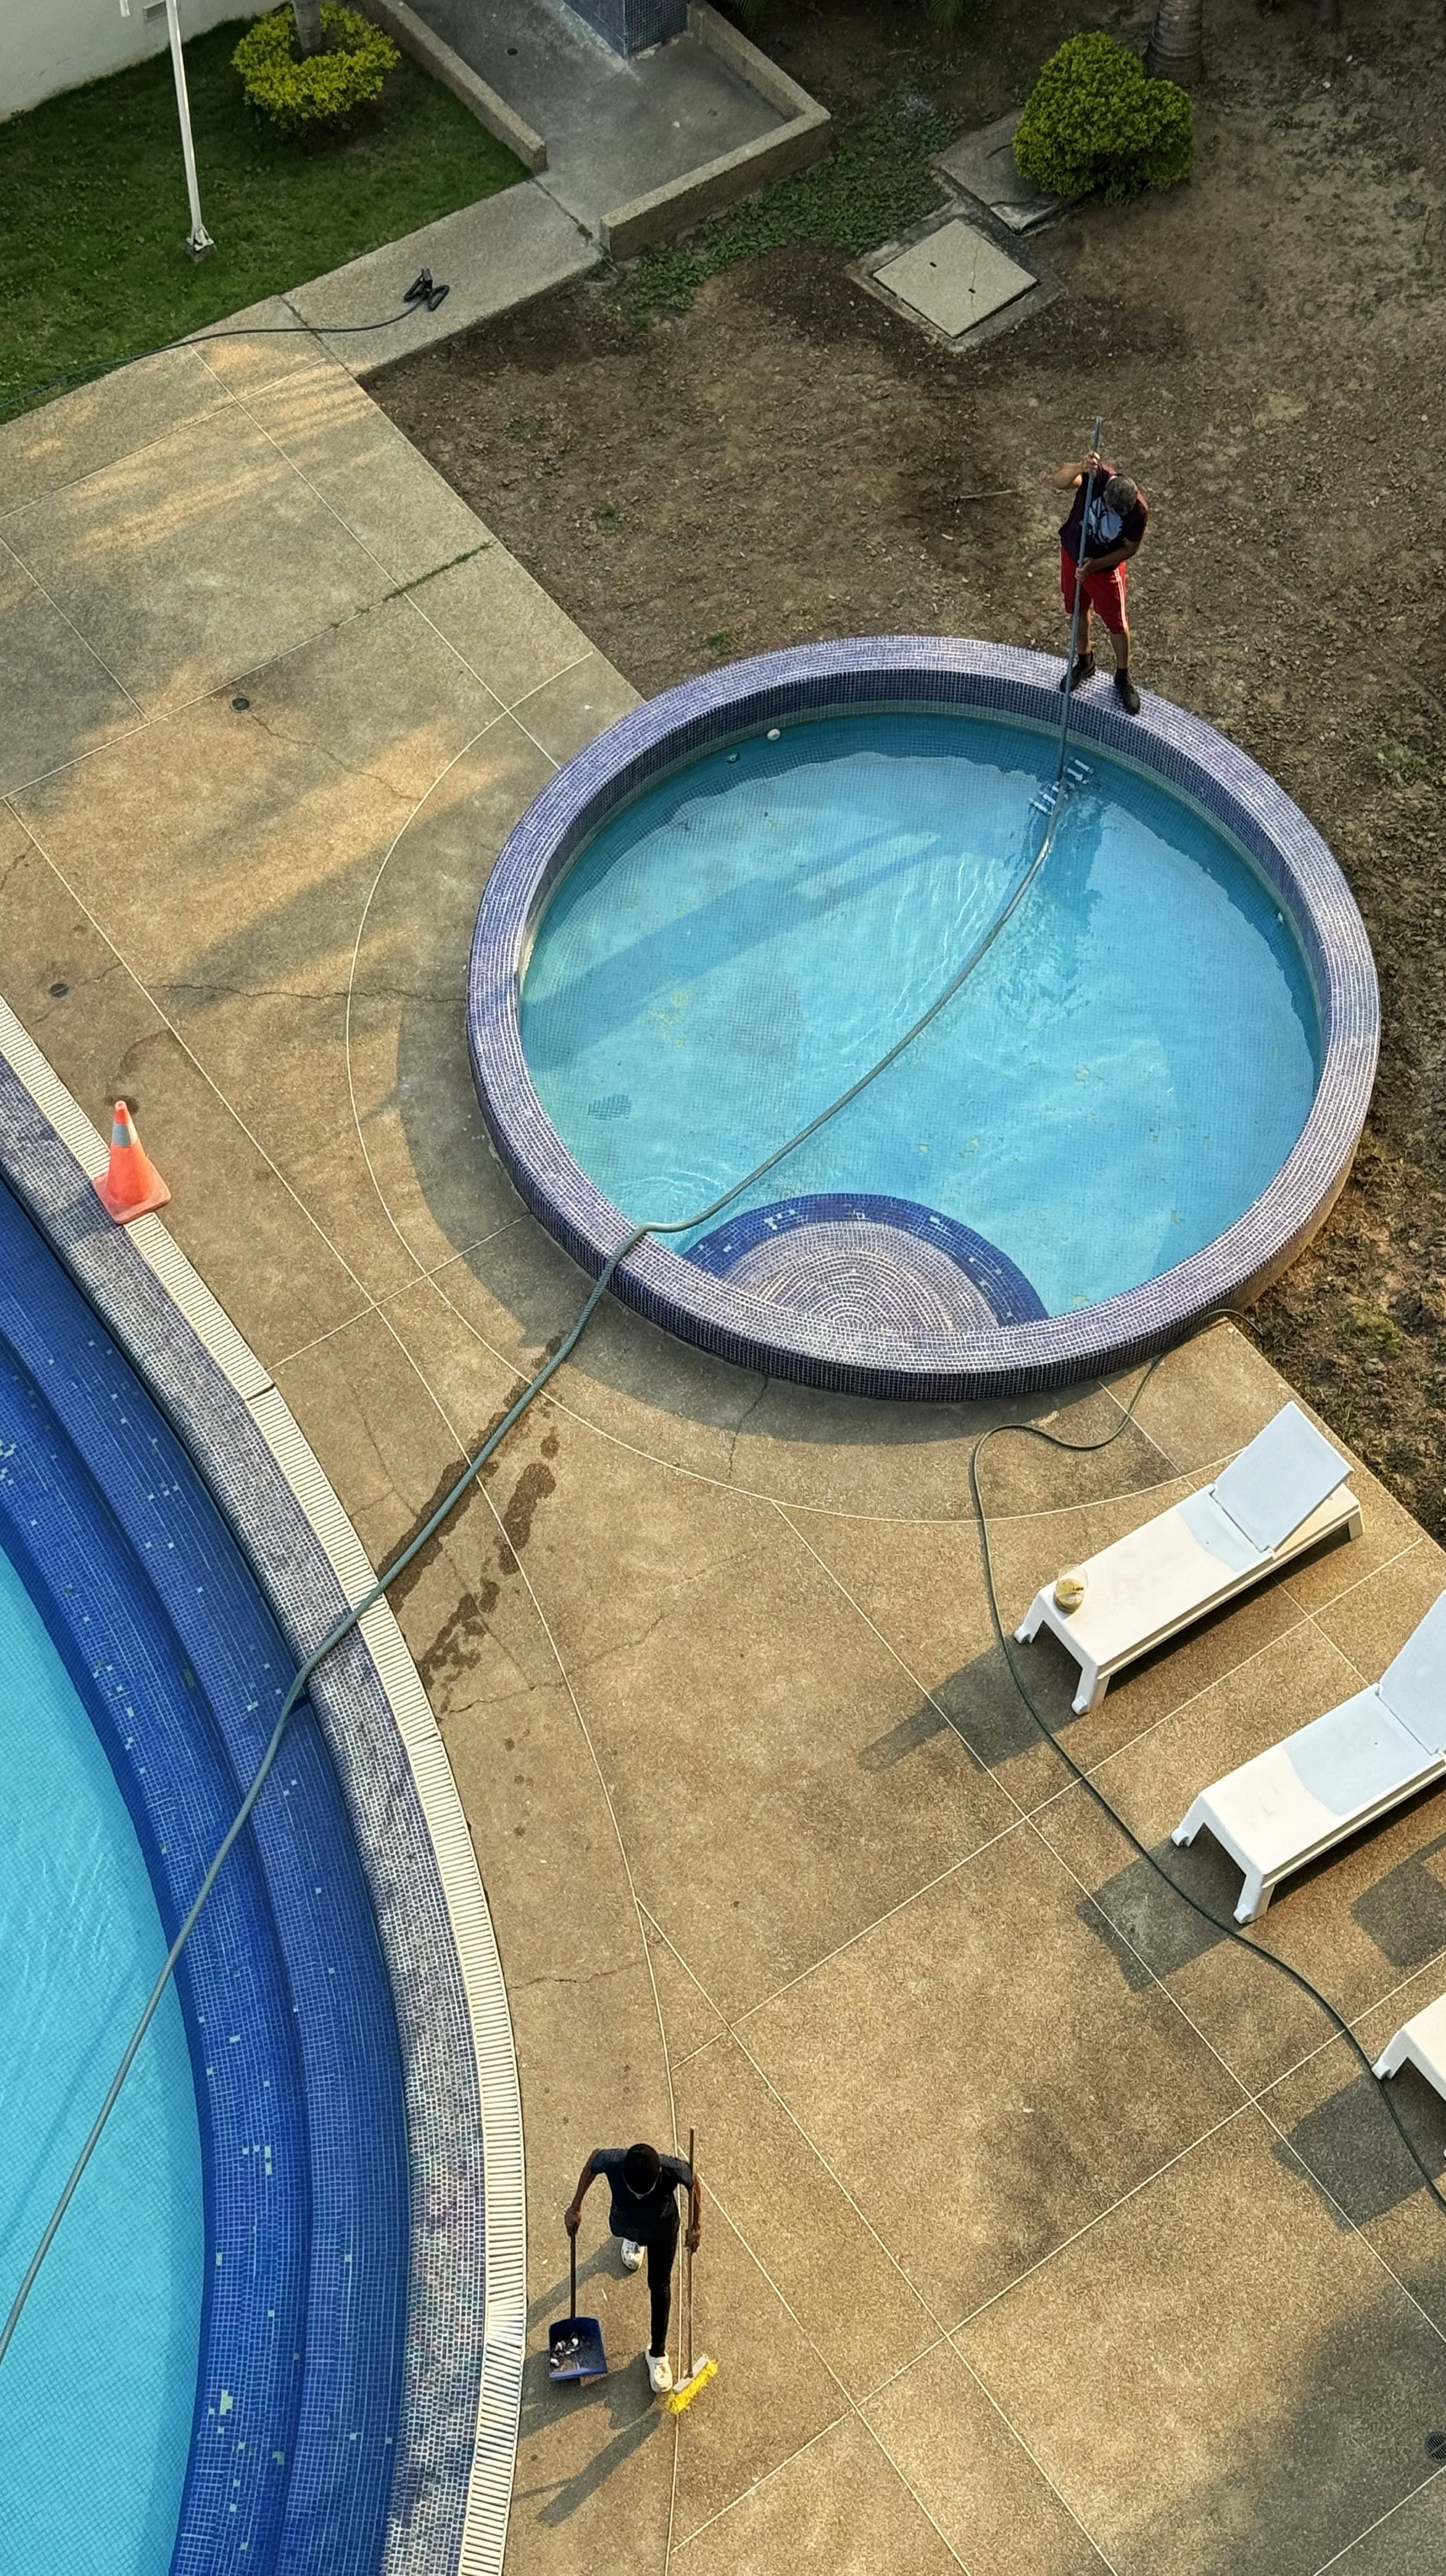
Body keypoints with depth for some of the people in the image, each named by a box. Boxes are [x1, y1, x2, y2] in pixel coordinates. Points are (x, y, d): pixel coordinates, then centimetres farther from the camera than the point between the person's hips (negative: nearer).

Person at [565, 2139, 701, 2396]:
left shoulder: (673, 2170, -45)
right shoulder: (612, 2162, -44)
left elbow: (692, 2183, -19)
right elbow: (593, 2161, -18)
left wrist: (696, 2225, -9)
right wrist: (576, 2207, -8)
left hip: (662, 2231, -2)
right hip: (625, 2222, 2)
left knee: (660, 2286, 11)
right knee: (627, 2234, 36)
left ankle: (658, 2352, 33)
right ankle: (634, 2240, 74)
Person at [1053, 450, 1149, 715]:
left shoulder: (1139, 511, -31)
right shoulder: (1098, 476, -31)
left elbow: (1130, 549, -17)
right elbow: (1061, 481, -44)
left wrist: (1095, 564, -26)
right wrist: (1080, 468, -63)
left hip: (1106, 566, -2)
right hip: (1073, 553, 2)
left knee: (1117, 624, 12)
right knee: (1078, 611, 23)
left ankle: (1123, 678, 36)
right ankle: (1084, 662, 48)